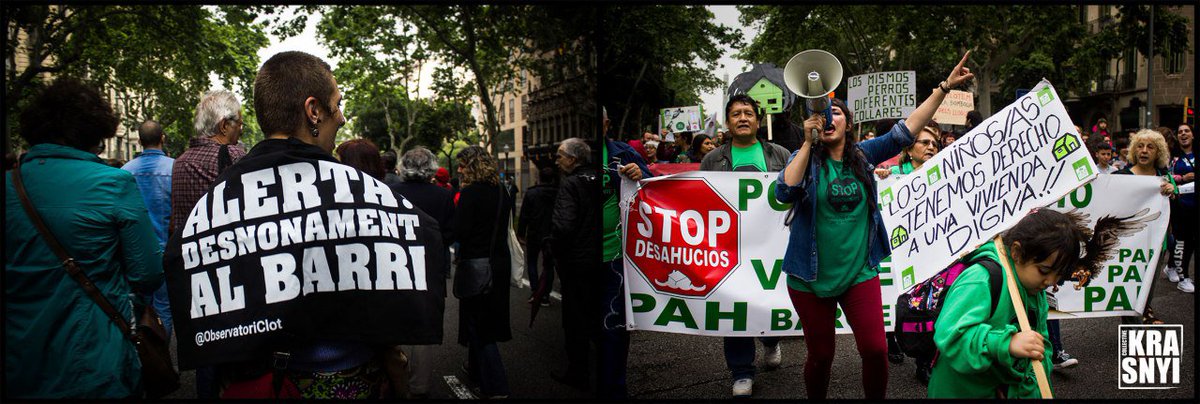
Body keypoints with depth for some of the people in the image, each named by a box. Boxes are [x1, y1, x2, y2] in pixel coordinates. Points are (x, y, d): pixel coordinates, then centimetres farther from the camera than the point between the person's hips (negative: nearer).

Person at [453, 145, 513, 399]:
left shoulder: (470, 193, -17)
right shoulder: (501, 192, 5)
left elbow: (460, 233, -20)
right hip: (500, 262, 7)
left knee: (477, 321, 0)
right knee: (489, 318, 20)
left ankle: (495, 385, -4)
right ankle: (477, 369, 37)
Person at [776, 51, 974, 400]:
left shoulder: (863, 155, 4)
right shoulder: (806, 158, -4)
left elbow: (906, 130, 0)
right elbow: (785, 192, -23)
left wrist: (944, 88, -5)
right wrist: (808, 142, -22)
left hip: (860, 273, 2)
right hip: (811, 277, -2)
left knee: (876, 350, -4)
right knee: (821, 356, 9)